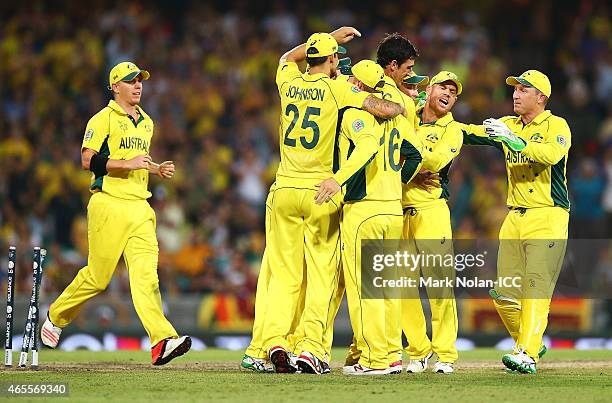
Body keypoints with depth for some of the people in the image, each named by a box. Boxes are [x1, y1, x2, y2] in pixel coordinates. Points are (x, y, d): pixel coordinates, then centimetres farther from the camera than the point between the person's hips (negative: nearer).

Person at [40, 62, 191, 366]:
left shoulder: (146, 123, 19)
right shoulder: (103, 120, -4)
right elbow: (88, 160, -12)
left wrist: (157, 169, 13)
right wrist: (127, 163, -20)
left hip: (140, 207, 6)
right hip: (109, 204, -5)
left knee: (146, 274, -9)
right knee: (97, 277, 0)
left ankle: (162, 341, -22)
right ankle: (56, 317, 25)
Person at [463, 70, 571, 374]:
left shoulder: (556, 126, -3)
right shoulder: (508, 125, 16)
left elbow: (552, 154, -23)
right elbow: (468, 133, 12)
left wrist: (513, 140, -29)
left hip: (548, 217, -7)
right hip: (515, 219, 7)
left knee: (536, 286, -16)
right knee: (504, 292, 3)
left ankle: (527, 354, -21)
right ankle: (532, 345, 20)